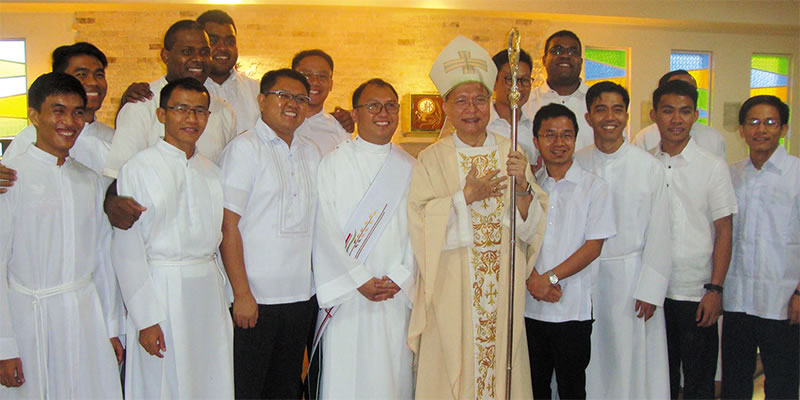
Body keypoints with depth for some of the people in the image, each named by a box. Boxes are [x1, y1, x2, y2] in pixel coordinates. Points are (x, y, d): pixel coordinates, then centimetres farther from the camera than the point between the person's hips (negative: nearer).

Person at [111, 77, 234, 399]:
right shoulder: (138, 169, -6)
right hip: (161, 290, -5)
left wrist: (225, 295, 10)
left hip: (209, 290, 5)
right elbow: (126, 249, -8)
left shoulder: (210, 171, 10)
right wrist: (146, 318, -12)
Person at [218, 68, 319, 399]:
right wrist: (242, 293, -15)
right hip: (254, 297, -5)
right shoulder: (244, 148, -6)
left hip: (301, 296, 6)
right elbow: (228, 226, -11)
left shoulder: (310, 152, 12)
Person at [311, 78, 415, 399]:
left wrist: (398, 279, -6)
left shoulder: (409, 168, 11)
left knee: (394, 373, 5)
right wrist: (360, 280, -9)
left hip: (399, 294, 3)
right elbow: (326, 231, -5)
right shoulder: (334, 163, 2)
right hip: (346, 294, -2)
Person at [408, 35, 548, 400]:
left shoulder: (511, 154, 6)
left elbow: (532, 226, 2)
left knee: (502, 366, 8)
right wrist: (467, 196, -17)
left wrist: (523, 187, -16)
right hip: (452, 292, -2)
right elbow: (419, 222, -10)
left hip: (503, 289, 2)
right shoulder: (432, 159, -1)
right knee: (452, 367, 2)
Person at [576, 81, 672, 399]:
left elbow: (658, 234, -2)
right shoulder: (574, 165, 1)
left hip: (631, 277, -1)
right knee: (588, 359, 9)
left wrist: (650, 290, -5)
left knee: (631, 359, 6)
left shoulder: (649, 167, -2)